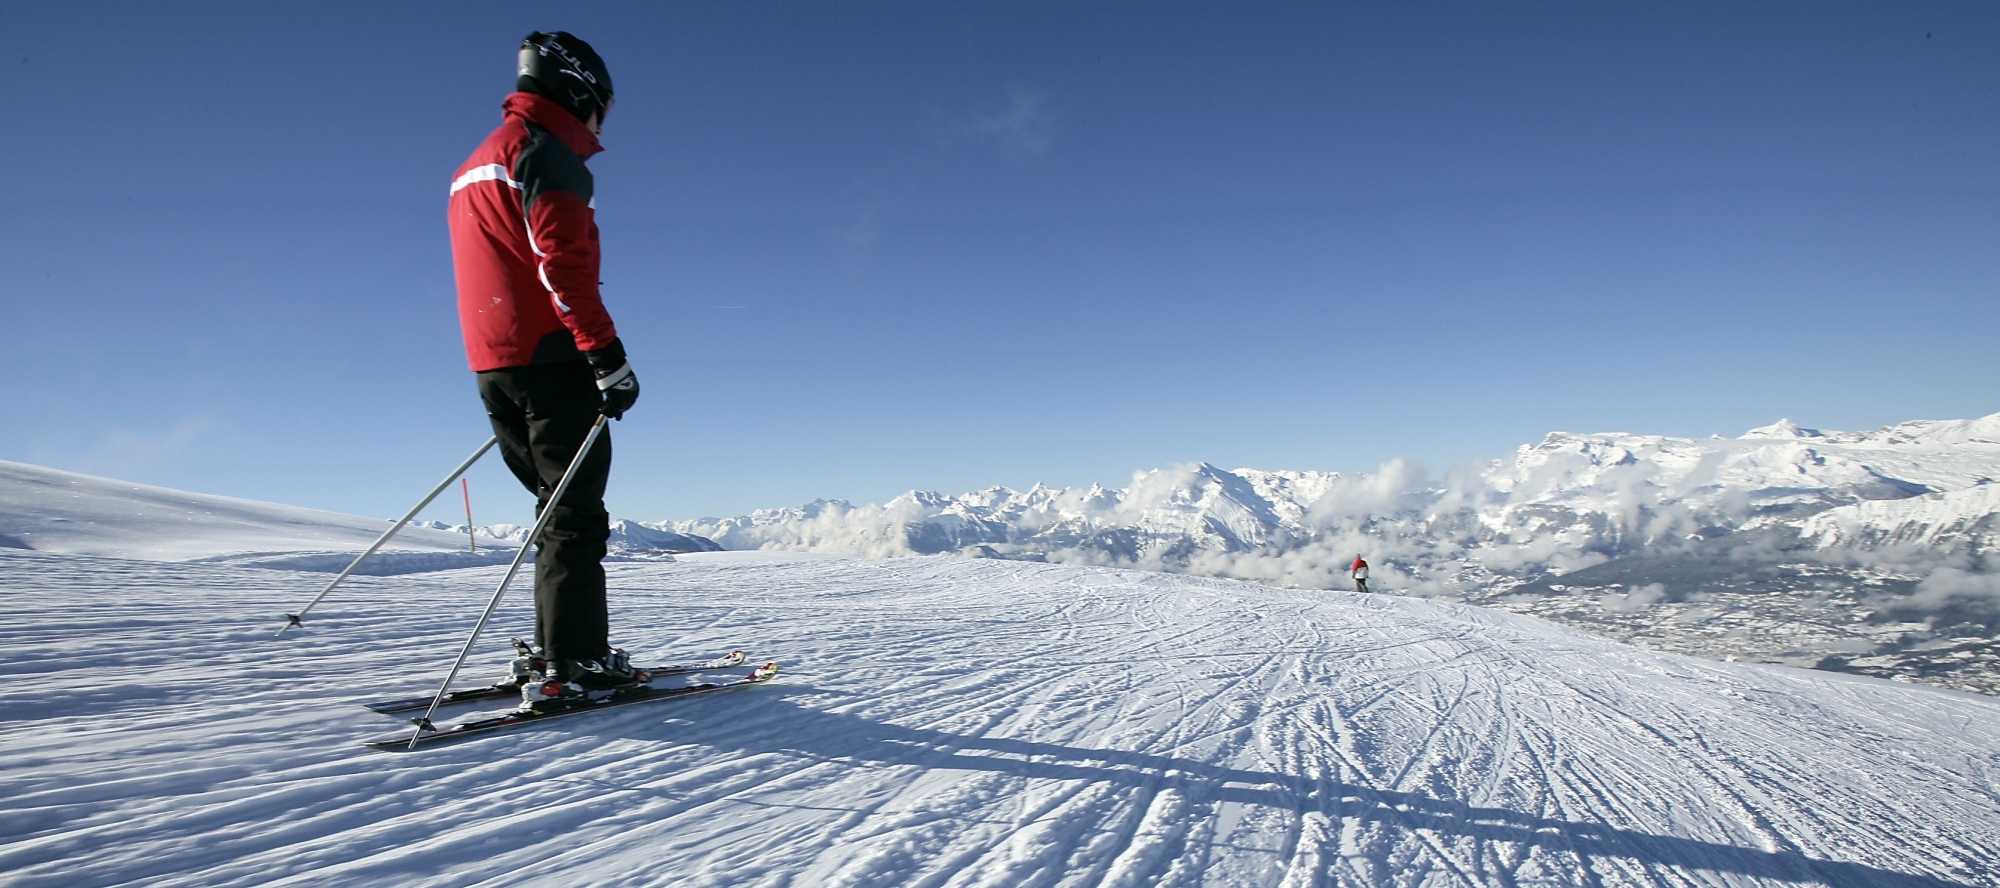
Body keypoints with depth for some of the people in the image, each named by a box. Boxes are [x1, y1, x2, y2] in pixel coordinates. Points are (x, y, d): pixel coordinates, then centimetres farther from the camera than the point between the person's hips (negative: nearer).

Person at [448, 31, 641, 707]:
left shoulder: (477, 164, 25)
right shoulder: (545, 149, -6)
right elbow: (562, 264, -19)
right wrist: (609, 357, -21)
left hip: (493, 362, 9)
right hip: (548, 356, -9)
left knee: (562, 509, 13)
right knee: (577, 515, -7)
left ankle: (556, 654, 15)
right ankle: (572, 666, -8)